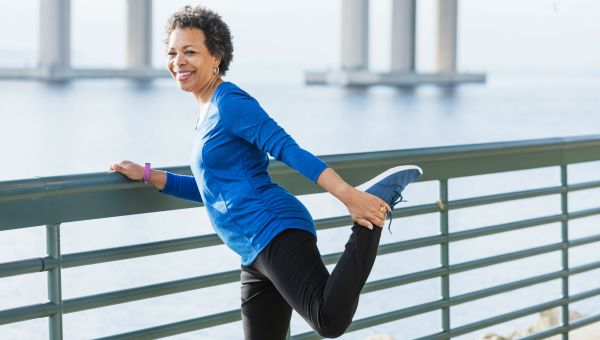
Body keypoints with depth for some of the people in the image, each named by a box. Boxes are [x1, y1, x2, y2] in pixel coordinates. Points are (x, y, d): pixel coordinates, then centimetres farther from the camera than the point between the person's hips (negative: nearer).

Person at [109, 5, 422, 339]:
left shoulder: (230, 102, -6)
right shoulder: (208, 113, 24)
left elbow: (288, 149, -17)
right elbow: (210, 188, 31)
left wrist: (348, 194, -26)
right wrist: (146, 175, 28)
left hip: (275, 234, -10)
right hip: (256, 253, 10)